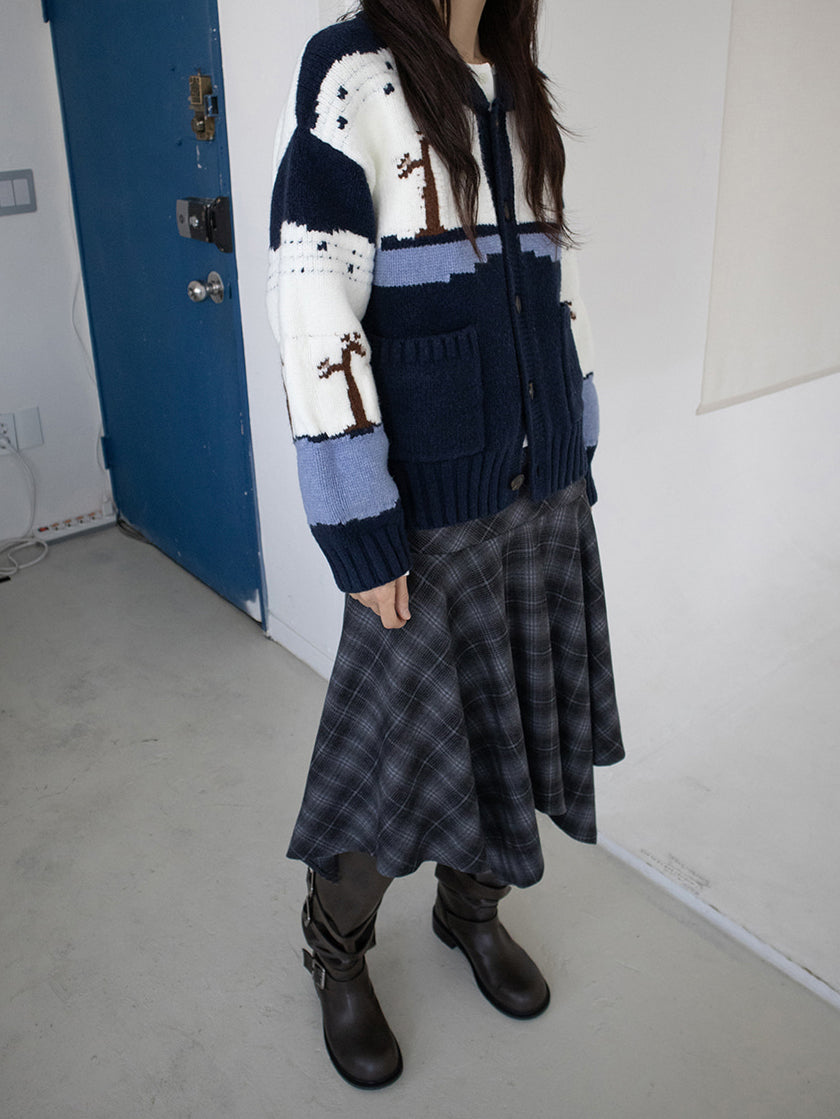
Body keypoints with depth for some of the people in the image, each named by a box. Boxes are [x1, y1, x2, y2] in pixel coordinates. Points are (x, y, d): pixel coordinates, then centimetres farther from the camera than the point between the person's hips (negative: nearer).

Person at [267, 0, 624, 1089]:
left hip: (546, 495, 7)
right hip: (432, 512, -6)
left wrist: (576, 466, 14)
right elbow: (314, 316, -18)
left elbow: (559, 291, 14)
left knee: (515, 722, 16)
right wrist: (363, 538, -18)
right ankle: (337, 950, 35)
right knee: (404, 746, 7)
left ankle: (473, 908, 42)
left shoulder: (521, 96, 10)